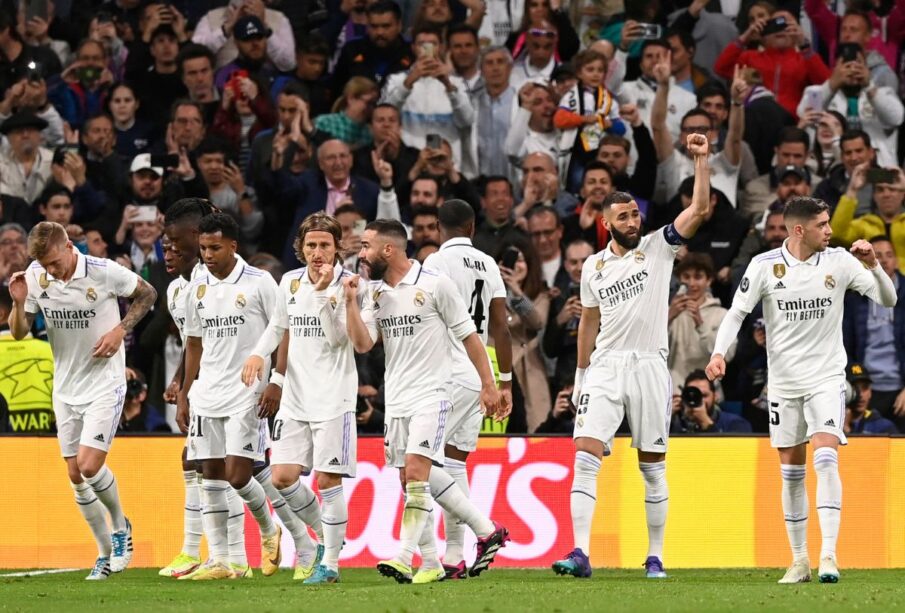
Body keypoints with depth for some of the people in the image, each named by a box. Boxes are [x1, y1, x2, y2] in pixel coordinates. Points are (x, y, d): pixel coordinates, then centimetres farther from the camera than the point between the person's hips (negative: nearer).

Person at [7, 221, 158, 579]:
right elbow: (19, 333, 1)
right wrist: (19, 303, -19)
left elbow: (147, 294, 0)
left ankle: (120, 526, 12)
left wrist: (120, 330, -13)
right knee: (76, 476, 4)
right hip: (65, 386, 5)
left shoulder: (104, 272, -16)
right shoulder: (36, 278, -5)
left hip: (105, 384, -5)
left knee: (89, 466, -16)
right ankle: (106, 553, 17)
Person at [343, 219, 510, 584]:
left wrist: (488, 385, -3)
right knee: (410, 479, 5)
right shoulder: (375, 292, 10)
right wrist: (350, 302, -6)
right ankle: (431, 563, 11)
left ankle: (405, 559, -21)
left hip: (430, 395, -7)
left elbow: (468, 335, -3)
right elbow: (362, 344, 3)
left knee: (416, 470, -17)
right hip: (396, 400, 7)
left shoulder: (435, 285, -8)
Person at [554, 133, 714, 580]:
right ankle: (581, 553, -17)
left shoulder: (659, 247, 2)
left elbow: (700, 209, -8)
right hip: (605, 368, 2)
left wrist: (701, 160, -15)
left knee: (653, 467, 4)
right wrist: (580, 375, 18)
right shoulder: (593, 267, 10)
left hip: (649, 366, -2)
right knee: (585, 457, -12)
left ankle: (655, 556, 11)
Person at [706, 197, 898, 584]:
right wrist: (719, 352, -17)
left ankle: (829, 554, -21)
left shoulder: (839, 262, -4)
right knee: (791, 471, 6)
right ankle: (799, 560, 16)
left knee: (826, 458, -18)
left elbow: (887, 299, -2)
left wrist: (872, 265, -19)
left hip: (827, 378, -1)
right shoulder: (765, 266, -5)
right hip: (783, 381, 1)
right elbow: (736, 313, -1)